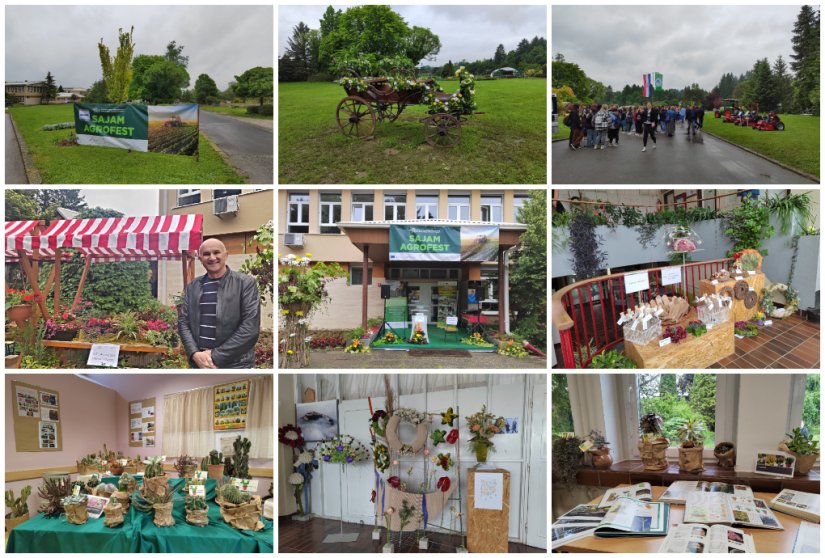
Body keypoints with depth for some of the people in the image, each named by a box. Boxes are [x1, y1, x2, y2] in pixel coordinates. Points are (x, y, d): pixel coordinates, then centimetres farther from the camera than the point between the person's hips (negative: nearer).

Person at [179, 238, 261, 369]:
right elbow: (183, 322, 7)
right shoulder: (192, 286, 8)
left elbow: (250, 327, -12)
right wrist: (195, 354, -10)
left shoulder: (246, 283, -5)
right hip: (199, 364, 4)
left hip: (235, 365, -3)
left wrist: (216, 357, -14)